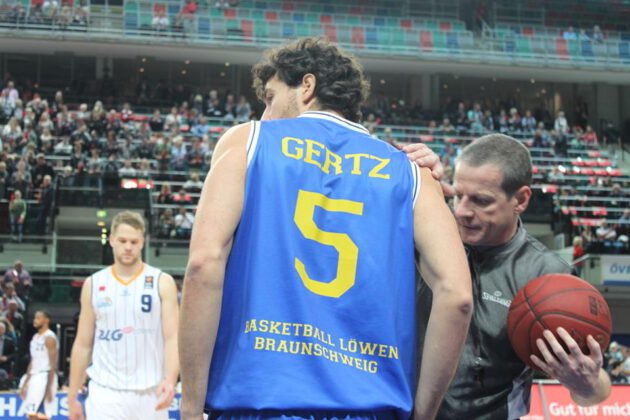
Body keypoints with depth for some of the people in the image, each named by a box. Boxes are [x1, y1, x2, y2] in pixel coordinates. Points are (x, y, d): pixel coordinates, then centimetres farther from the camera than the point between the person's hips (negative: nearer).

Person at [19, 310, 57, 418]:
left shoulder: (49, 338, -12)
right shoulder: (35, 337, 17)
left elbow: (53, 365, -16)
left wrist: (49, 388, -21)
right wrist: (25, 384, 19)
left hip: (45, 378, -9)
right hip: (34, 378, 9)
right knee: (32, 415, 9)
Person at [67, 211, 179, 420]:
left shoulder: (162, 283, -1)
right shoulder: (93, 284, 6)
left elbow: (172, 338, -8)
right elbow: (83, 344, 9)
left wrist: (170, 380, -26)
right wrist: (72, 396, 7)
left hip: (150, 393, 0)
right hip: (106, 393, 1)